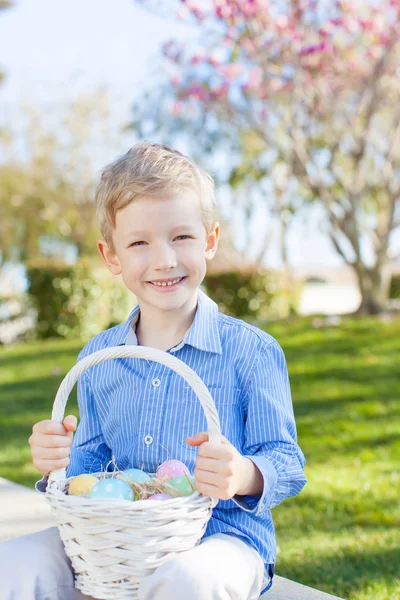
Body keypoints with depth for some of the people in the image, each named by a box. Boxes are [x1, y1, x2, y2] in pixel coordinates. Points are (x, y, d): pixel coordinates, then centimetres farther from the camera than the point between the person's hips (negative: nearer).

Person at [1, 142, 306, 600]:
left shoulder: (251, 351, -5)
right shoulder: (97, 358, 10)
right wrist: (62, 463, -6)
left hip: (220, 535, -4)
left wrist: (244, 476, -29)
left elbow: (286, 462, -6)